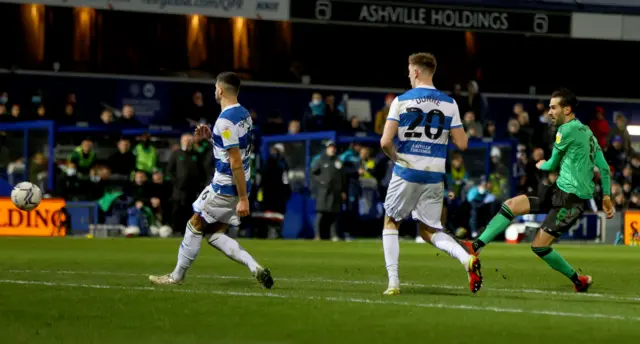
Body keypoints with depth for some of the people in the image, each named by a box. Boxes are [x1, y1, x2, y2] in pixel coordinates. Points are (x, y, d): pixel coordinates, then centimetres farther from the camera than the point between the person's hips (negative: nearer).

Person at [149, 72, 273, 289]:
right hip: (238, 187, 9)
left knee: (195, 225, 7)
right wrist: (211, 135, 13)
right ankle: (255, 268, 0)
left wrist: (243, 198, -25)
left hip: (225, 187, -9)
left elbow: (236, 161, -24)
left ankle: (177, 276, 18)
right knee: (215, 234, 13)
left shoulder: (226, 121, -21)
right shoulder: (243, 114, 9)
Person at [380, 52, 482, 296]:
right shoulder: (449, 103, 2)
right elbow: (462, 144, 0)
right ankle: (467, 258, -14)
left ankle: (393, 282, 7)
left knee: (391, 223, 17)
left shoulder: (401, 101, -5)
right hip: (435, 175, 3)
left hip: (406, 173, -3)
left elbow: (385, 142, -12)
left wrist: (396, 157, 9)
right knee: (429, 231, 14)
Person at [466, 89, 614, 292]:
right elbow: (604, 167, 16)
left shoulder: (567, 130, -11)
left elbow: (552, 165, -1)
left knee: (539, 246, -9)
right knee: (512, 204, -1)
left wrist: (541, 166, 21)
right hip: (560, 192, 10)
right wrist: (606, 196, 20)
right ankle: (476, 246, -8)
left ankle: (579, 281, 7)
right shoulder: (586, 131, 17)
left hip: (571, 199, -10)